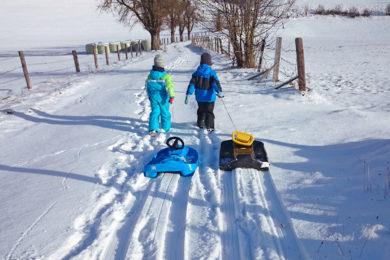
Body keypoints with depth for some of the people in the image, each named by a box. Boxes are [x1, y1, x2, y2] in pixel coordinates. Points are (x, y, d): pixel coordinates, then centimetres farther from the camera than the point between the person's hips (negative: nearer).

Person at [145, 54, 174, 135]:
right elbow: (170, 86, -22)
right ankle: (166, 128, 28)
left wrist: (149, 95, 23)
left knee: (155, 112, 8)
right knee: (165, 112, 13)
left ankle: (153, 129, -6)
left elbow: (147, 86, 9)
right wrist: (172, 97, -20)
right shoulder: (166, 76, -16)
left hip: (153, 97, 3)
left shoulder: (150, 75, -2)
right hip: (163, 98, -3)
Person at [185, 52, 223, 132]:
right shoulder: (211, 73, -11)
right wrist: (219, 91, -30)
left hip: (199, 96, 4)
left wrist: (188, 95, -3)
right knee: (209, 112, 6)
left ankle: (200, 123, 34)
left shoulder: (196, 72, -1)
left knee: (201, 110, 22)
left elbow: (192, 84, -3)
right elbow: (216, 83, -23)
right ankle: (209, 127, 2)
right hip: (209, 97, -3)